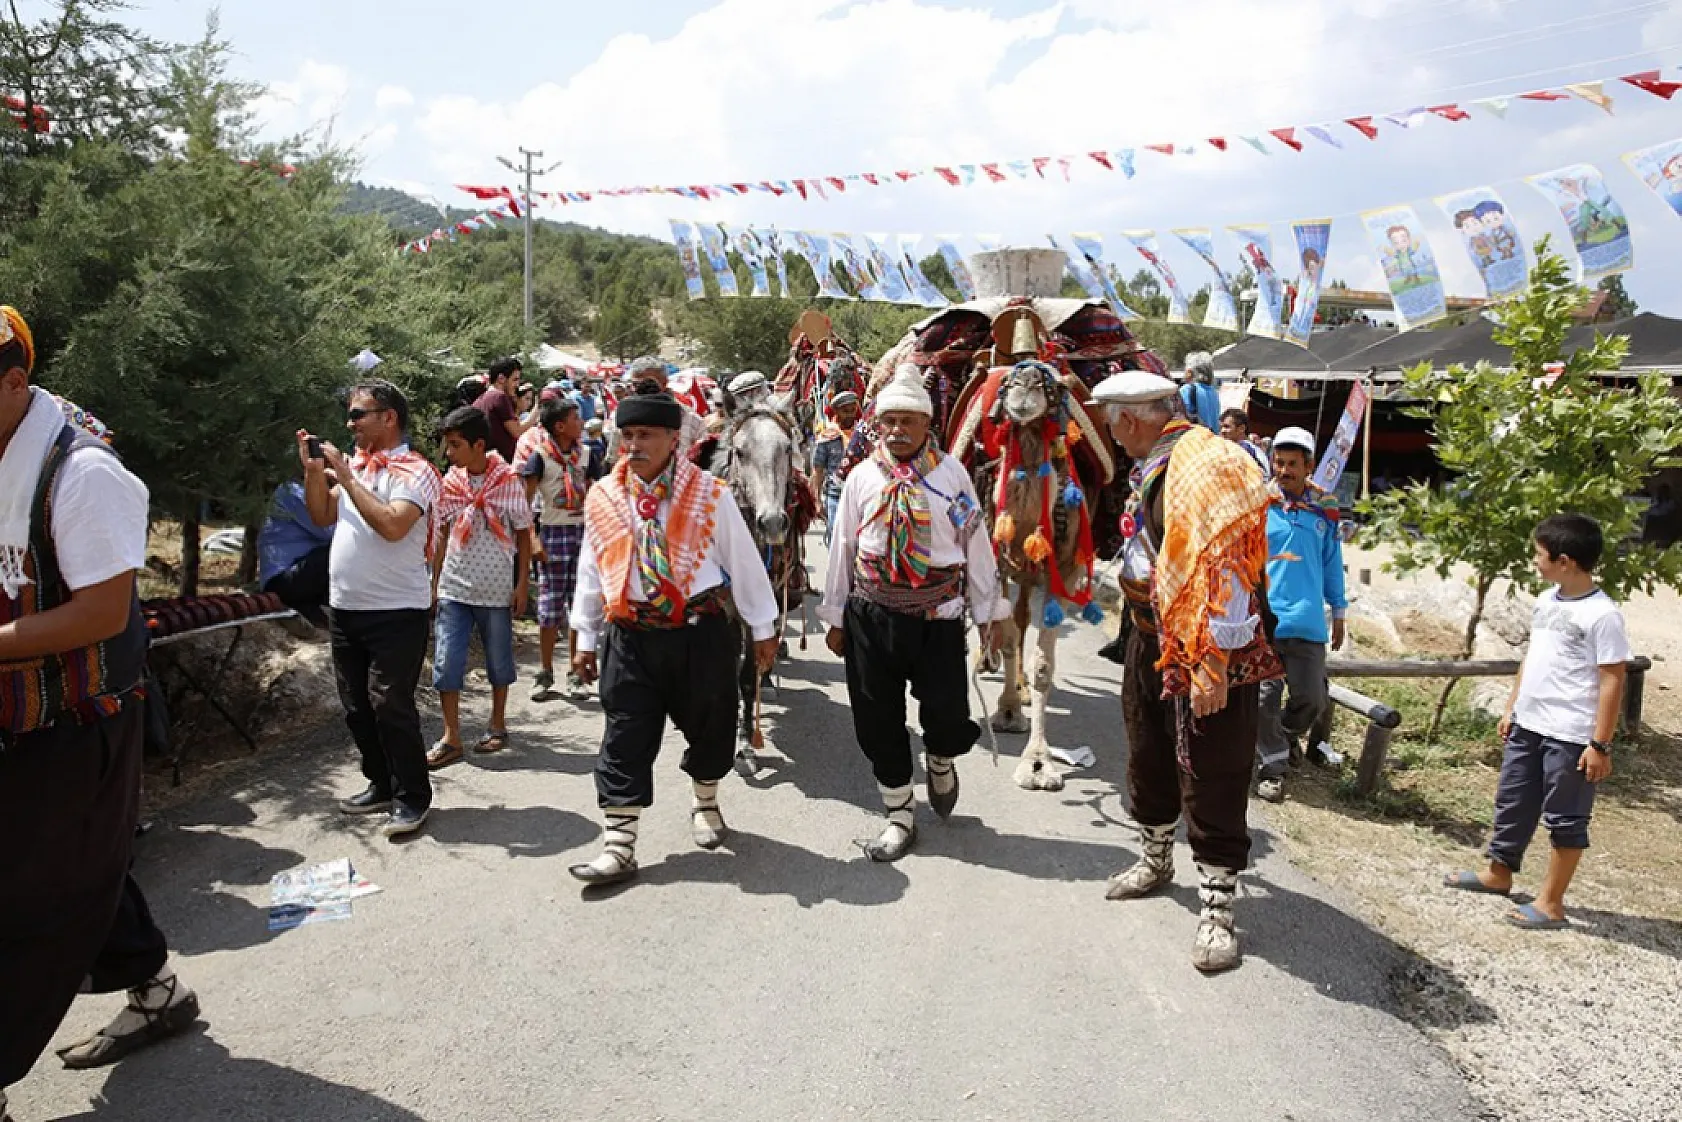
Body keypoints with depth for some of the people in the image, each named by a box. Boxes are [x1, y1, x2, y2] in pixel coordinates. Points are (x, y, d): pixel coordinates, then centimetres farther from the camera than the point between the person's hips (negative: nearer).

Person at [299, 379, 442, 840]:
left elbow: (393, 525, -27)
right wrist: (314, 471, 2)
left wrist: (345, 477, -21)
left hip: (396, 611, -8)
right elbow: (322, 517, 17)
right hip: (344, 608, 8)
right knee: (357, 706, 14)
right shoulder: (353, 465, 10)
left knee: (390, 706, -6)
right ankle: (382, 784, 28)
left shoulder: (413, 470, -12)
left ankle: (412, 798, 7)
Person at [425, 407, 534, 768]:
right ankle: (451, 738, 6)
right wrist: (435, 582, 8)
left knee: (498, 658, 11)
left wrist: (522, 584, -6)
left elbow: (524, 535, -3)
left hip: (496, 589, -3)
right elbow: (442, 535, 10)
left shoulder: (508, 481, -7)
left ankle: (498, 725, 28)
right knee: (446, 661, -2)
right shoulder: (450, 482, 2)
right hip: (454, 587, 3)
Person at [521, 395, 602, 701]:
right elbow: (525, 501, -6)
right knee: (550, 607, -1)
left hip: (584, 532, 3)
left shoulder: (586, 454, 7)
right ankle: (546, 673, 11)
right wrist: (533, 539, -13)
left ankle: (575, 673, 13)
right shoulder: (540, 456, -5)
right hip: (553, 534, -3)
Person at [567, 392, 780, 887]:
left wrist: (763, 629, 4)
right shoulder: (603, 498, 2)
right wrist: (587, 638, 11)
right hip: (631, 636, 1)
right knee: (626, 736, 0)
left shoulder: (710, 495, -7)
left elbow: (744, 563, 0)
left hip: (703, 632, -1)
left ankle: (706, 805, 40)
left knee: (709, 725, 13)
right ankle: (619, 846, 6)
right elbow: (591, 570, 9)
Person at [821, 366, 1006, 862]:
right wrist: (836, 616, 9)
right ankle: (900, 815, 26)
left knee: (948, 713, -5)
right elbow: (843, 547, 8)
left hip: (938, 615, -1)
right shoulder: (863, 476, 3)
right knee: (878, 719, 7)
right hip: (871, 614, 2)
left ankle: (940, 762, 33)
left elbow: (975, 543, 3)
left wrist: (988, 612, 3)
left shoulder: (950, 473, 0)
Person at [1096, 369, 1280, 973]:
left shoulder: (1207, 467, -22)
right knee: (1149, 757, 22)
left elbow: (1221, 569, -27)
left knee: (1210, 781, 0)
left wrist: (1212, 666, -27)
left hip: (1206, 653, -9)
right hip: (1152, 640, 10)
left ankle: (1216, 910, 12)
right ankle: (1156, 859, 43)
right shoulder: (1152, 466, 8)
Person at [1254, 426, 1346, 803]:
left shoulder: (1325, 509, 8)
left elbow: (1332, 564, 16)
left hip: (1308, 621, 3)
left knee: (1312, 698, 5)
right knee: (1266, 696, -1)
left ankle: (1287, 733, 36)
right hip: (1262, 617, -3)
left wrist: (1339, 613, 18)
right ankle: (1273, 766, 14)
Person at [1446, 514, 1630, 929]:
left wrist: (1600, 743, -16)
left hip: (1570, 736, -8)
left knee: (1565, 819, 6)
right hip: (1527, 725, 8)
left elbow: (1612, 681, -16)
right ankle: (1498, 873, 37)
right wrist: (1511, 708, 18)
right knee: (1512, 802, 20)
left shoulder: (1602, 615, -18)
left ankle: (1551, 902, 16)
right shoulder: (1546, 600, 7)